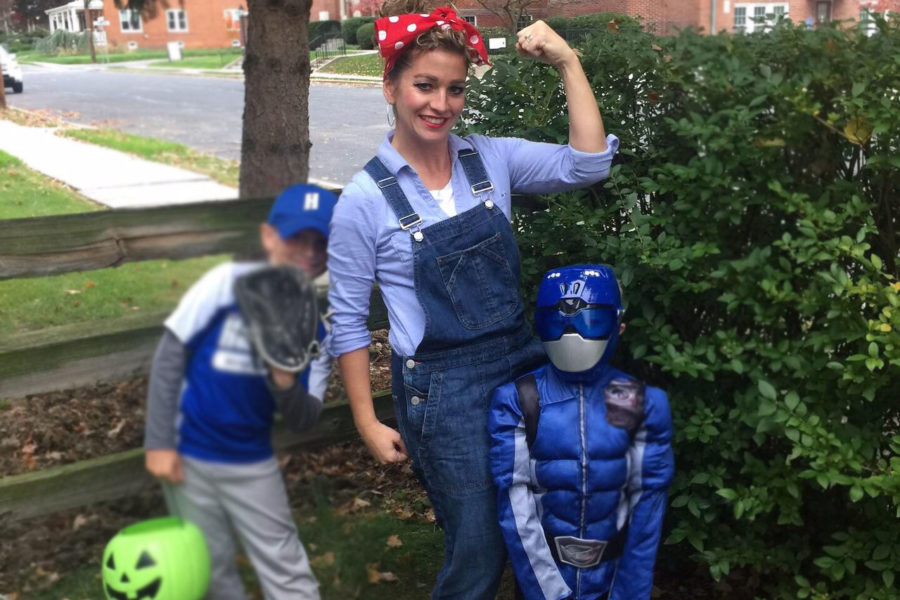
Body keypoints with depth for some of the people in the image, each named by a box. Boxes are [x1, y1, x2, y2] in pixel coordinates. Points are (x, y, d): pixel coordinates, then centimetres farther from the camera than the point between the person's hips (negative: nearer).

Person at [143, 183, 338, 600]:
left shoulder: (314, 324, -7)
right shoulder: (226, 283, -16)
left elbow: (304, 421, -6)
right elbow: (170, 355, -11)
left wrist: (286, 384, -28)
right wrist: (159, 442, -12)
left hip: (252, 463, 2)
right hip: (188, 455, -2)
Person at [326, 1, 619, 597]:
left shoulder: (491, 158, 1)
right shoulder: (365, 200, -10)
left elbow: (587, 164, -9)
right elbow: (347, 320, -4)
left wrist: (568, 62, -11)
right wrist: (368, 421, -3)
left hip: (525, 363, 4)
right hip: (441, 390, -4)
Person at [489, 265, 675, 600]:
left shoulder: (643, 406, -6)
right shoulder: (516, 403, -10)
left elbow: (646, 507, -5)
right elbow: (515, 506, -13)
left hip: (612, 573, 1)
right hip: (541, 570, -1)